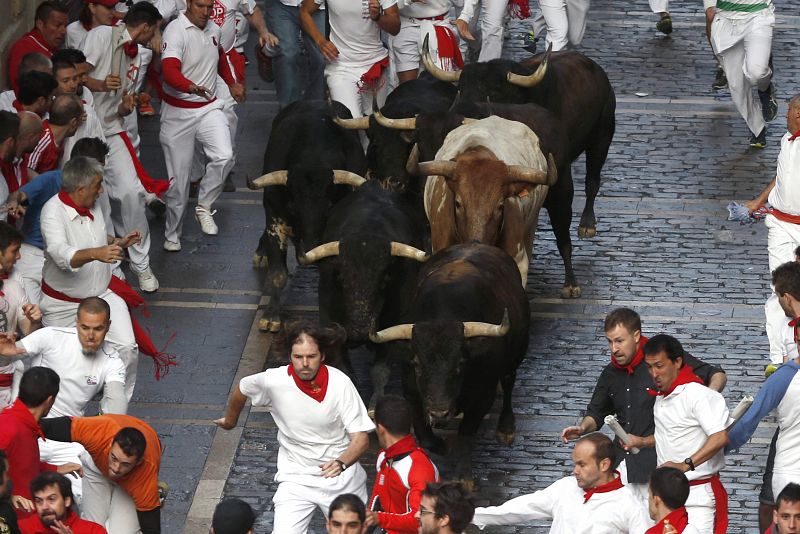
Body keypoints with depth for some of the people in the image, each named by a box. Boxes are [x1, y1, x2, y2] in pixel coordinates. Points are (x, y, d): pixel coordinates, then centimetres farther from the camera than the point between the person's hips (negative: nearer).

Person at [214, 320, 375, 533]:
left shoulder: (340, 383, -18)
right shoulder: (274, 381, -16)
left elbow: (361, 438, -17)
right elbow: (241, 390, 8)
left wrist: (341, 463, -37)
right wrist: (230, 420, 26)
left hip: (341, 476, 0)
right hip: (296, 477, 0)